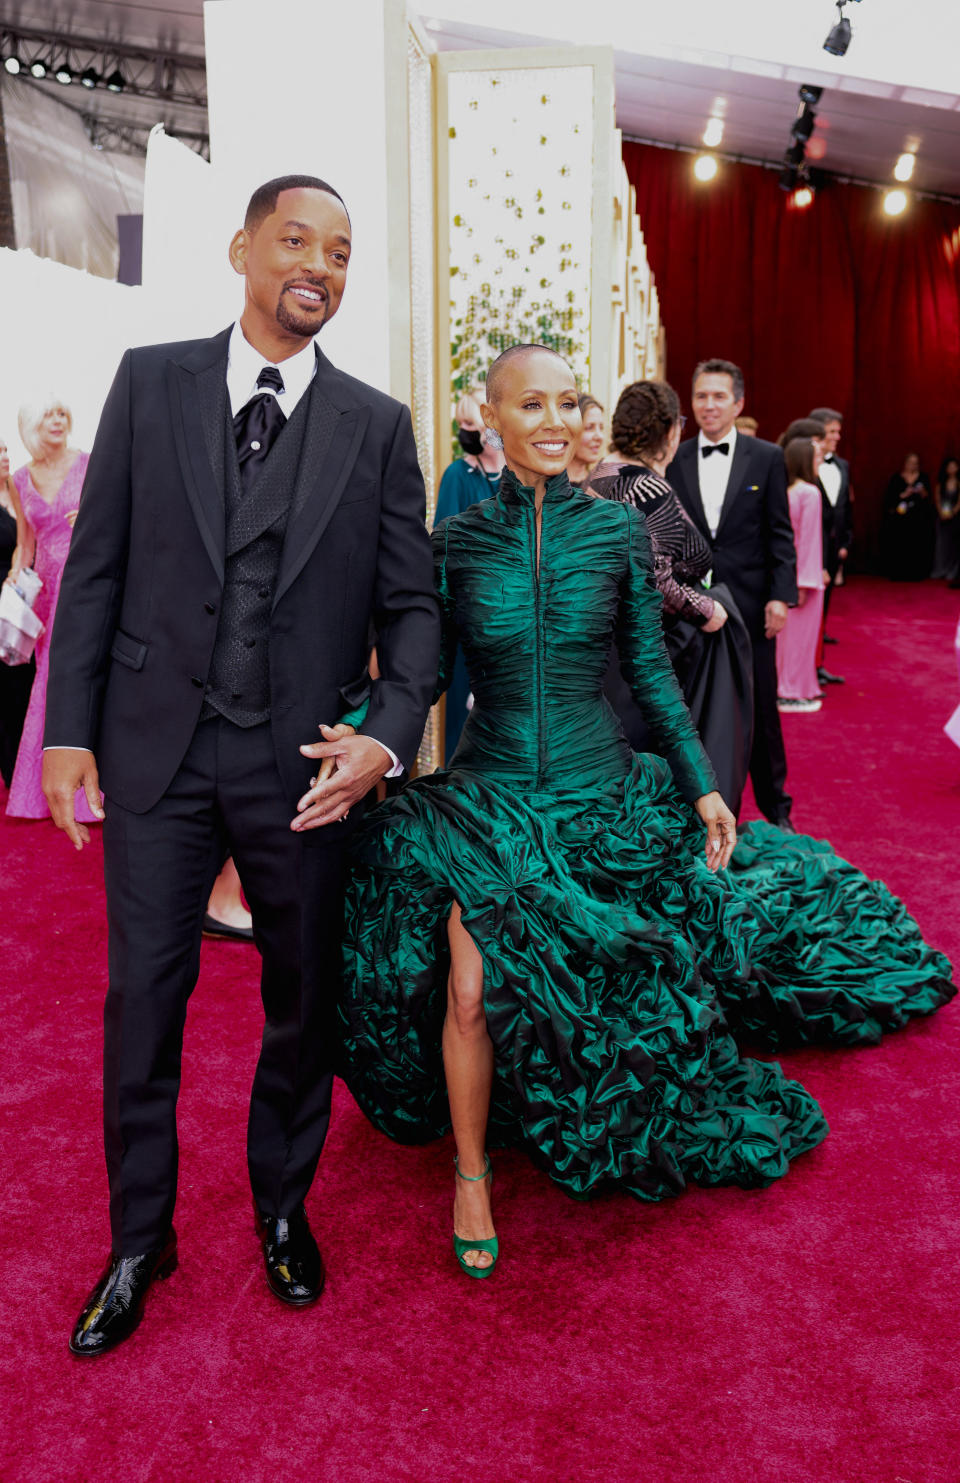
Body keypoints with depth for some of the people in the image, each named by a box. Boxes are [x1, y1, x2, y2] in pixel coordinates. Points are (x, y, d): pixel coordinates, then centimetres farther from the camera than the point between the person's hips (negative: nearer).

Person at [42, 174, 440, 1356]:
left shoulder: (376, 426, 4)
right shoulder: (150, 381, 5)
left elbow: (410, 605, 1)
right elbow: (96, 566, 4)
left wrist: (389, 736, -15)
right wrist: (68, 729, -1)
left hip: (303, 765, 0)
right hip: (155, 748, 0)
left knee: (302, 1000, 13)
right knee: (142, 999, 9)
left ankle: (283, 1209, 38)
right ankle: (138, 1240, 31)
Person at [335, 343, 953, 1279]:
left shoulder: (617, 530, -2)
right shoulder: (457, 540, -4)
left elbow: (650, 672, 4)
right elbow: (426, 674, 0)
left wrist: (702, 786, 3)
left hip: (604, 799, 1)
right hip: (488, 804, -1)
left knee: (614, 991, 11)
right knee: (472, 988, -12)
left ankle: (607, 1145, 44)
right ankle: (471, 1175, 17)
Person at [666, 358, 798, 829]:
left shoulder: (766, 458, 2)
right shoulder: (673, 460, 6)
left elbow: (780, 533, 1)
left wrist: (780, 595, -7)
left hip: (750, 606, -1)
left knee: (760, 712, 6)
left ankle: (776, 810, 22)